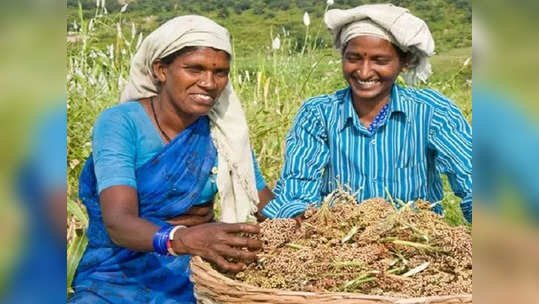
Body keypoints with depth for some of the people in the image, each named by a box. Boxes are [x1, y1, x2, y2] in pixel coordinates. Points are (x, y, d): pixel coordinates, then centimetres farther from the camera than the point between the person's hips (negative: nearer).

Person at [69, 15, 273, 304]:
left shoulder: (224, 131, -1)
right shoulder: (119, 123, -13)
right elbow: (117, 223, -25)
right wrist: (184, 239, -44)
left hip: (198, 275, 3)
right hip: (120, 276, -2)